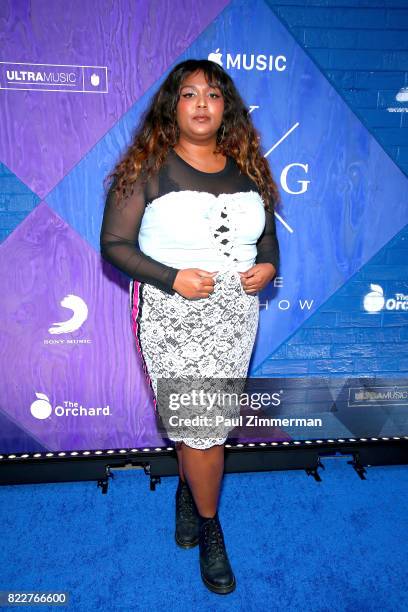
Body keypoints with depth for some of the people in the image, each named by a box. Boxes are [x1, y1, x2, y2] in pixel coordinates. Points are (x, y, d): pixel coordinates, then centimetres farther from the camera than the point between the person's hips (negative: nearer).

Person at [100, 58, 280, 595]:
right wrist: (172, 278, -19)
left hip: (237, 313, 4)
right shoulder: (147, 168, -5)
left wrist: (269, 265, -5)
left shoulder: (247, 167, 8)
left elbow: (268, 233, 17)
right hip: (173, 316, -4)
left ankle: (187, 488, 45)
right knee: (203, 425, 1)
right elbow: (114, 244, -6)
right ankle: (209, 528, 29)